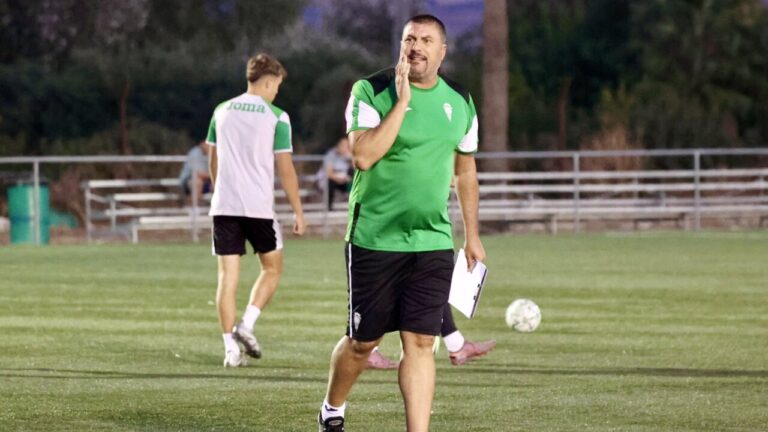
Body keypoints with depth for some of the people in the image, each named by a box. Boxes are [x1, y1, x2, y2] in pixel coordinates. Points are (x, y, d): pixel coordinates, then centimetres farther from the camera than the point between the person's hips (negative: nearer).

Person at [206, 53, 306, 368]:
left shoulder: (222, 112, 9)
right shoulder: (276, 117, -5)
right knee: (272, 268, 15)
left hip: (224, 206, 4)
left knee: (228, 274, 4)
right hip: (259, 206, -4)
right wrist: (298, 212, 1)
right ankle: (246, 325, -2)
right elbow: (285, 168, -5)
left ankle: (230, 348, 0)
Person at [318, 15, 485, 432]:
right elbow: (363, 156, -23)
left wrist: (472, 234, 18)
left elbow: (465, 170, 18)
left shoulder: (459, 101, 6)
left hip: (433, 243, 3)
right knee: (363, 341, 7)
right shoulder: (371, 92, -9)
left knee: (420, 343, -5)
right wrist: (402, 102, -23)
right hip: (374, 240, -3)